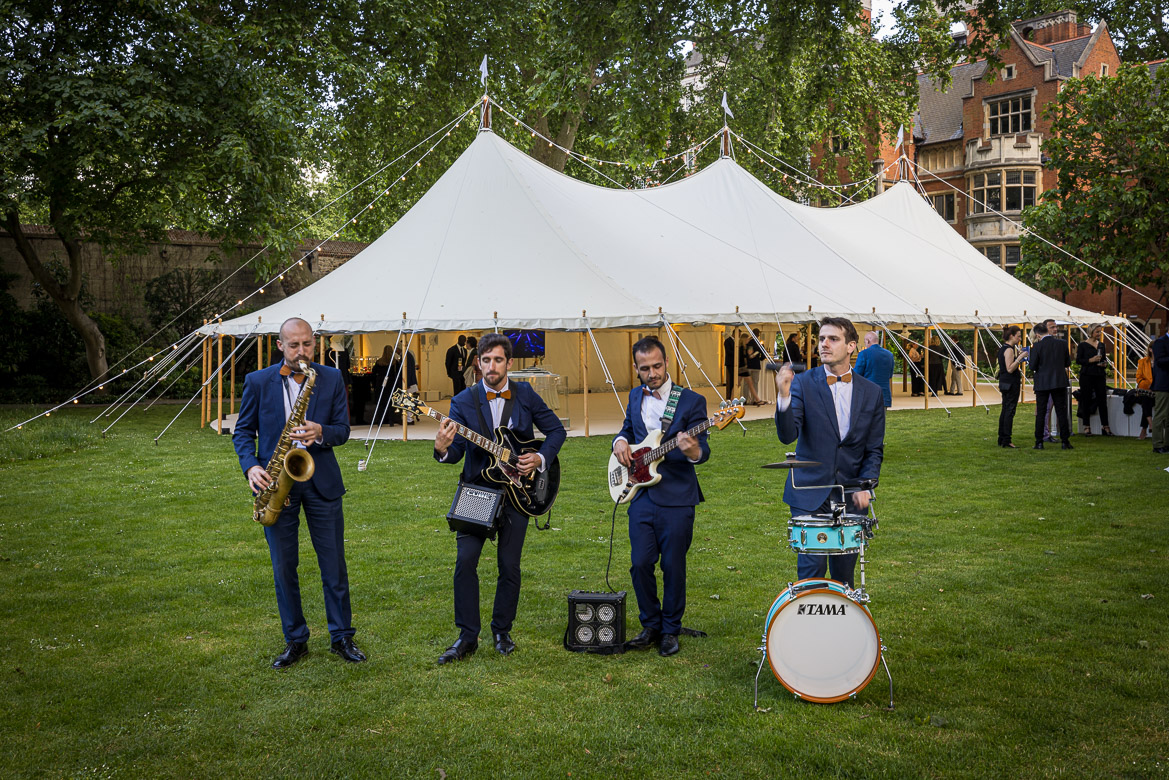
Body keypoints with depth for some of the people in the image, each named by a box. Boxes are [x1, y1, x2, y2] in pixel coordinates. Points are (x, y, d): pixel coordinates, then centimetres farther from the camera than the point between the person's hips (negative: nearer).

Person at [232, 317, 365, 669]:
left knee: (334, 564, 5)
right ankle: (295, 640, 20)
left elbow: (343, 429, 3)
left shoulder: (332, 379, 2)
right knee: (283, 567, 7)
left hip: (321, 482, 0)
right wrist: (251, 466, -11)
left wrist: (320, 433, -19)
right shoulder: (257, 382, 2)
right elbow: (242, 431, 6)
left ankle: (342, 636, 18)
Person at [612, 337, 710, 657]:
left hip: (676, 498, -4)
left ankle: (670, 631, 20)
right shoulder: (635, 396, 11)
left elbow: (703, 450, -10)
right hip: (641, 495, 4)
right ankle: (650, 625, 22)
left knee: (673, 567, 3)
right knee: (640, 564, 3)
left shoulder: (692, 401, -5)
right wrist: (620, 441, 3)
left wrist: (693, 451, -34)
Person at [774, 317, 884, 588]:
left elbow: (875, 449, 8)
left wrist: (864, 487, -6)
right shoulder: (803, 384, -4)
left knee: (844, 573, 9)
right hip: (810, 496, -2)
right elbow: (787, 436, -15)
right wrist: (784, 396, -31)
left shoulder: (871, 393, 5)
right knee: (812, 570, -6)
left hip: (851, 496, 2)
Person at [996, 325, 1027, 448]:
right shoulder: (1009, 350, -15)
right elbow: (1010, 369, -21)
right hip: (1011, 383, -10)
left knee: (1005, 410, 13)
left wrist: (1017, 356, 16)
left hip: (1004, 383, 10)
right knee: (1010, 411, -7)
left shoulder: (1003, 348, 14)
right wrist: (1019, 357, -23)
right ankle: (1006, 440, -8)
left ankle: (1001, 439, 16)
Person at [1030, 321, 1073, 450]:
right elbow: (1068, 363, 6)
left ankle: (1039, 442, 5)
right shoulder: (1062, 343, -1)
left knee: (1040, 413, 5)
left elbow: (1033, 366, -10)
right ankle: (1065, 441, 7)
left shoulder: (1037, 346, -11)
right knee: (1061, 412, 8)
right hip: (1059, 381, 2)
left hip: (1042, 383, -2)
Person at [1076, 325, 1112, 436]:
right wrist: (1090, 360, -16)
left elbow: (1104, 358, 21)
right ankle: (1086, 426, 7)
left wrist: (1104, 363, 0)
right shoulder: (1083, 345, -2)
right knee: (1086, 400, 0)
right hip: (1087, 375, -4)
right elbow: (1078, 360, -5)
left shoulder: (1101, 345, 13)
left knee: (1102, 400, 1)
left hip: (1100, 375, 4)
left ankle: (1105, 426, 6)